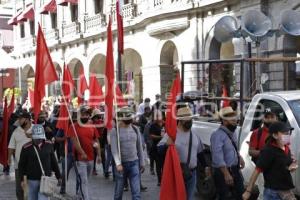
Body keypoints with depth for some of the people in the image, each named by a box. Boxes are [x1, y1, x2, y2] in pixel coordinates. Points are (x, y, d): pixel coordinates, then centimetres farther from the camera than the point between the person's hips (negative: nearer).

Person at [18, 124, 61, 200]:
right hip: (32, 180, 0)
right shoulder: (26, 148, -7)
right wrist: (22, 179, -6)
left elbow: (54, 162, 8)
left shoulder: (49, 145, 0)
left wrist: (58, 176, 11)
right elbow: (21, 165, -1)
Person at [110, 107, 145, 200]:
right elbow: (114, 149, -14)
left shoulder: (135, 129, 5)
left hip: (134, 163, 2)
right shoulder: (115, 131, -6)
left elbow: (139, 148, 11)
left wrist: (142, 163, 12)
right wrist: (118, 163, -25)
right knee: (118, 191, 10)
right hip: (122, 164, -2)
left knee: (136, 192, -2)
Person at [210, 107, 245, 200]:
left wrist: (239, 158, 6)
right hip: (223, 172, -8)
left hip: (235, 170, 8)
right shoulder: (217, 135, -22)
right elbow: (218, 157, -27)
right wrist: (226, 174, -29)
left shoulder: (232, 133, 6)